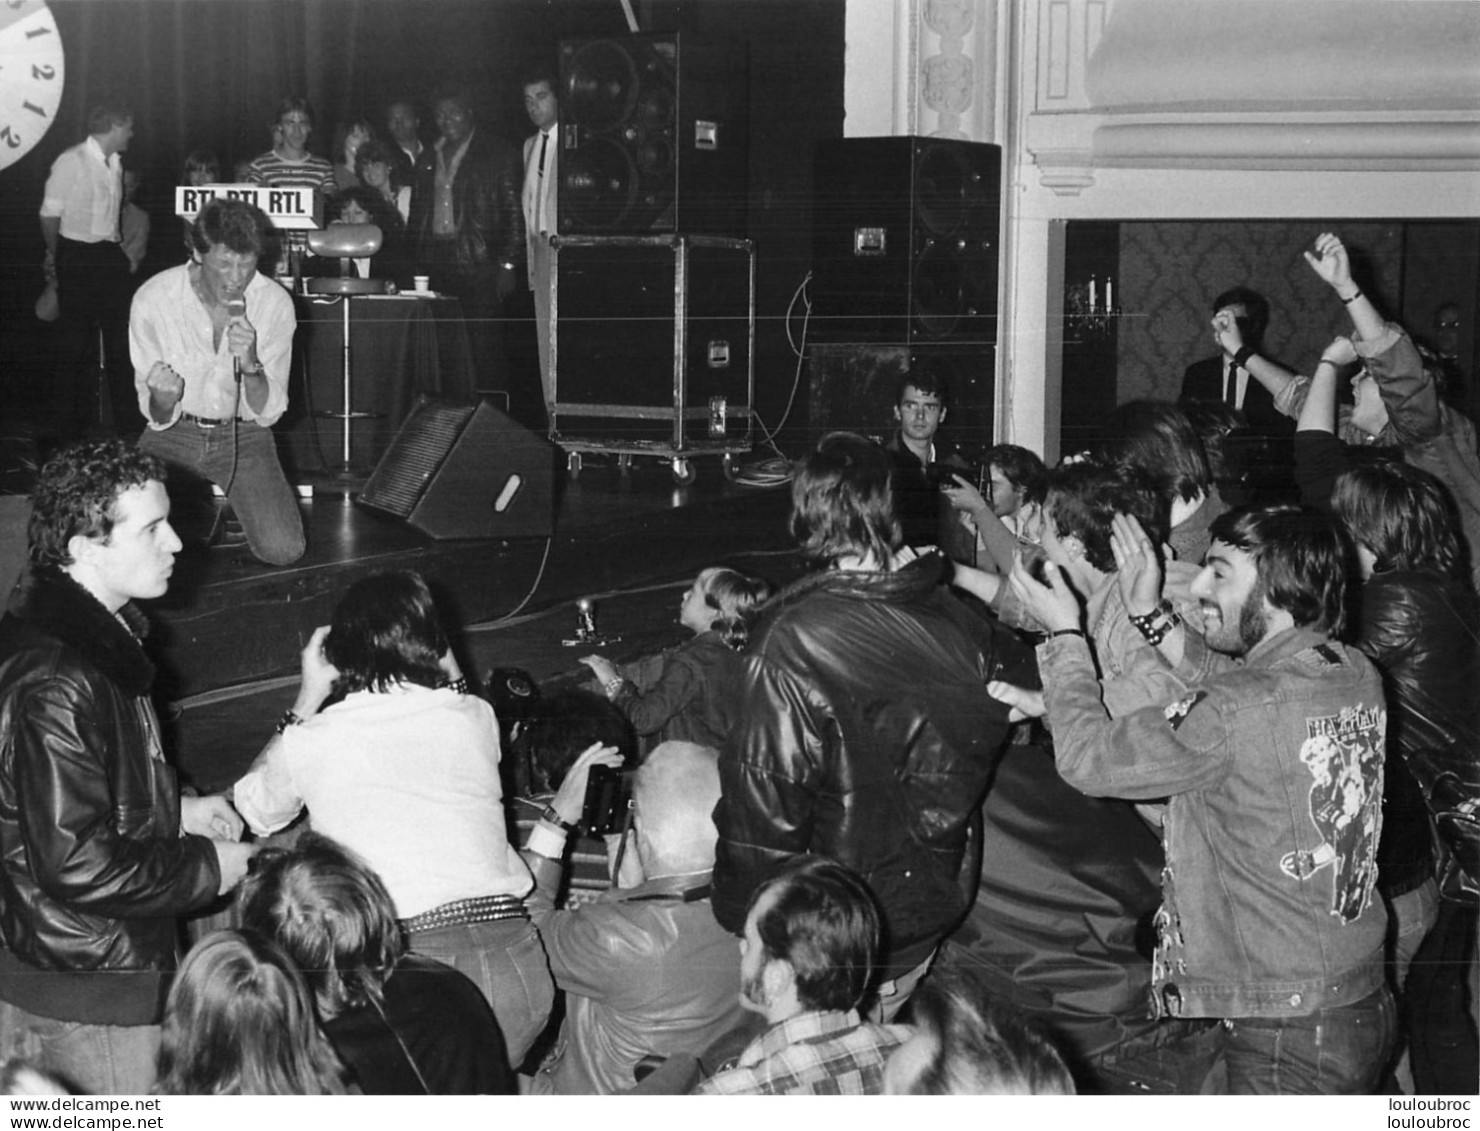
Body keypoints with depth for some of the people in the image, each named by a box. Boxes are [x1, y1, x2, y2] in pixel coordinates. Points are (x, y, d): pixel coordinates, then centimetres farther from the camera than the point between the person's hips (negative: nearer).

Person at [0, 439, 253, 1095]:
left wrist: (175, 812, 10)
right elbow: (78, 865, -28)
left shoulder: (92, 638, 7)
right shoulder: (56, 687, -26)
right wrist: (205, 868, -16)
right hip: (92, 1001, -10)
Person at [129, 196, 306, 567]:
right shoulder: (153, 299, -16)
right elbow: (158, 419, -9)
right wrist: (163, 400, -34)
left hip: (243, 434, 0)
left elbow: (268, 413, -12)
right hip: (175, 431, 0)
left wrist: (251, 365, -32)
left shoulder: (275, 303, -15)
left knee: (283, 549, -21)